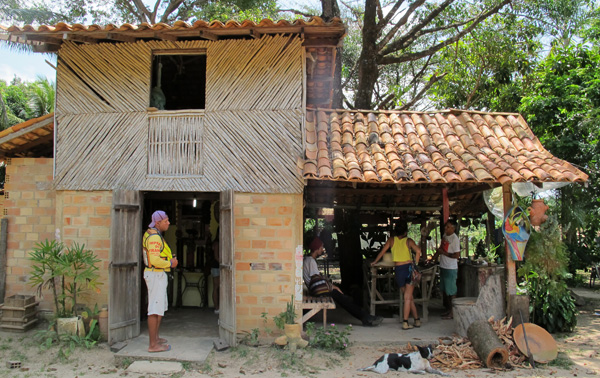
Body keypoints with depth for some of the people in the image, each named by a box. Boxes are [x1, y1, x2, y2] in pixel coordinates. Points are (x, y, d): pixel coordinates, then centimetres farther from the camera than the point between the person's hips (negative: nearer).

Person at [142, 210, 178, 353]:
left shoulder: (155, 235, 15)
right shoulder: (154, 237, -19)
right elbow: (154, 260, -27)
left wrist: (170, 260, 8)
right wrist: (170, 263, -13)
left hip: (158, 275, 11)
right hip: (156, 275, -11)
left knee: (161, 306, 19)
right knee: (155, 310, -7)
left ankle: (155, 337, 28)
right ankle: (153, 345, -3)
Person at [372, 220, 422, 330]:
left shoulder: (391, 240, 7)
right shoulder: (408, 240, 3)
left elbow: (382, 252, 12)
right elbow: (418, 251, -12)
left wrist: (374, 262, 26)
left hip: (398, 269, 2)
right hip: (408, 268, -2)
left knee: (408, 297, 14)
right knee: (407, 297, -1)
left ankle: (417, 319, 20)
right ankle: (405, 322, -6)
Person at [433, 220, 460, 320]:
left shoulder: (454, 239, -18)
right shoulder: (445, 235, 7)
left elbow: (457, 255, -22)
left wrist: (444, 253, -19)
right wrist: (435, 256, 20)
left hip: (451, 269, -9)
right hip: (443, 267, 9)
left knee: (451, 291, 0)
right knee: (444, 290, 17)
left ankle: (452, 312, 10)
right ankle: (448, 310, 29)